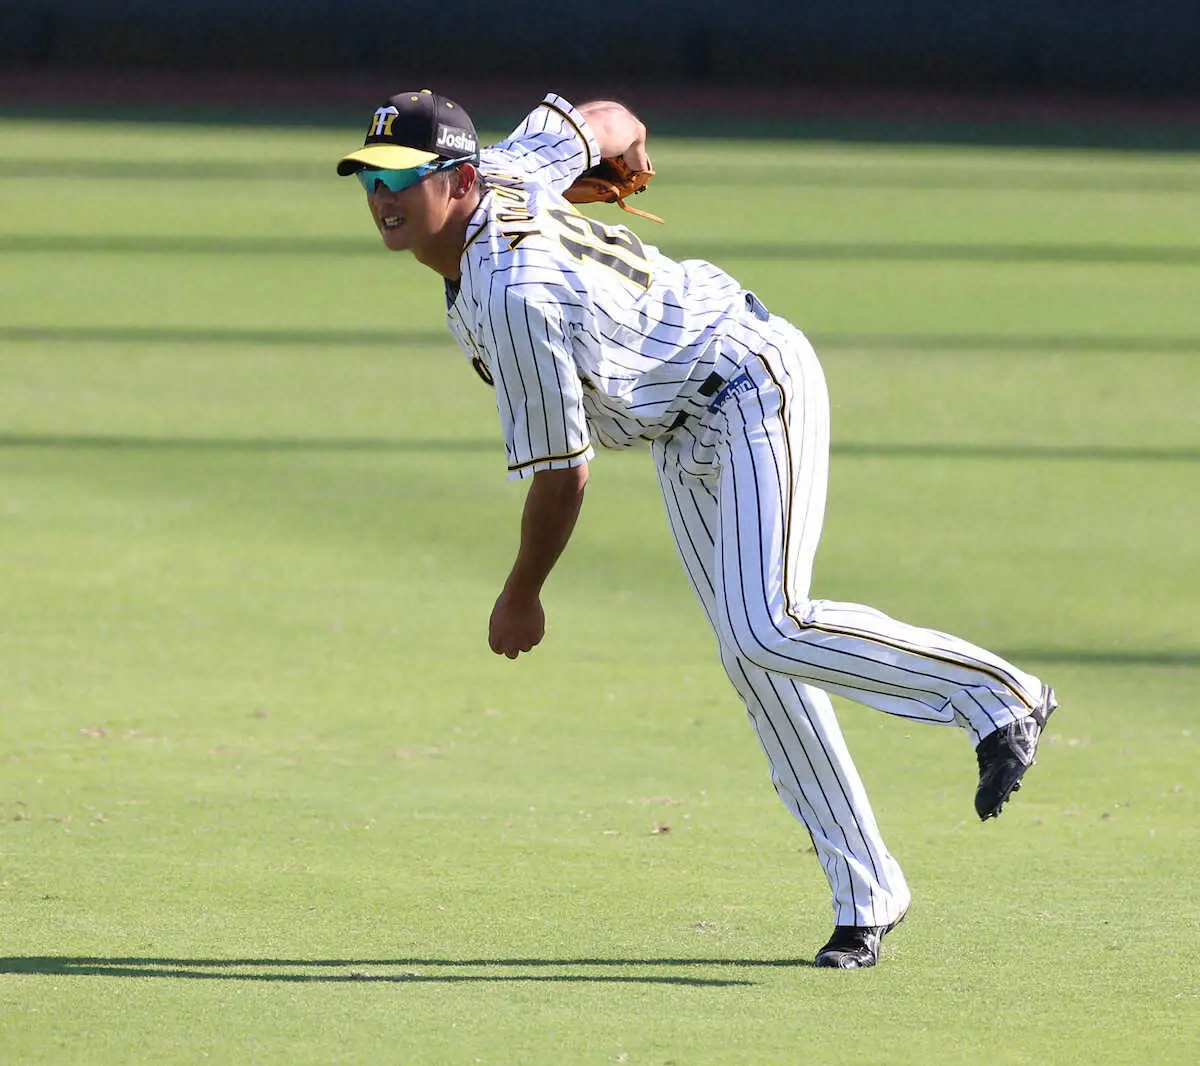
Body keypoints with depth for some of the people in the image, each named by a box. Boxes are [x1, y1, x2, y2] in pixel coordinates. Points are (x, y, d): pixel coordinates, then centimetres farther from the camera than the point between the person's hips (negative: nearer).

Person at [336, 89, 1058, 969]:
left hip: (754, 391, -10)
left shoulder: (514, 297, -31)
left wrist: (522, 596, -7)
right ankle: (866, 895, 5)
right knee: (753, 661, 4)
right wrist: (624, 135, 37)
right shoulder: (506, 172, -7)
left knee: (766, 632, -28)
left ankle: (998, 696, -15)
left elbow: (561, 473, -22)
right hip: (687, 433, 10)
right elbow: (595, 122, 13)